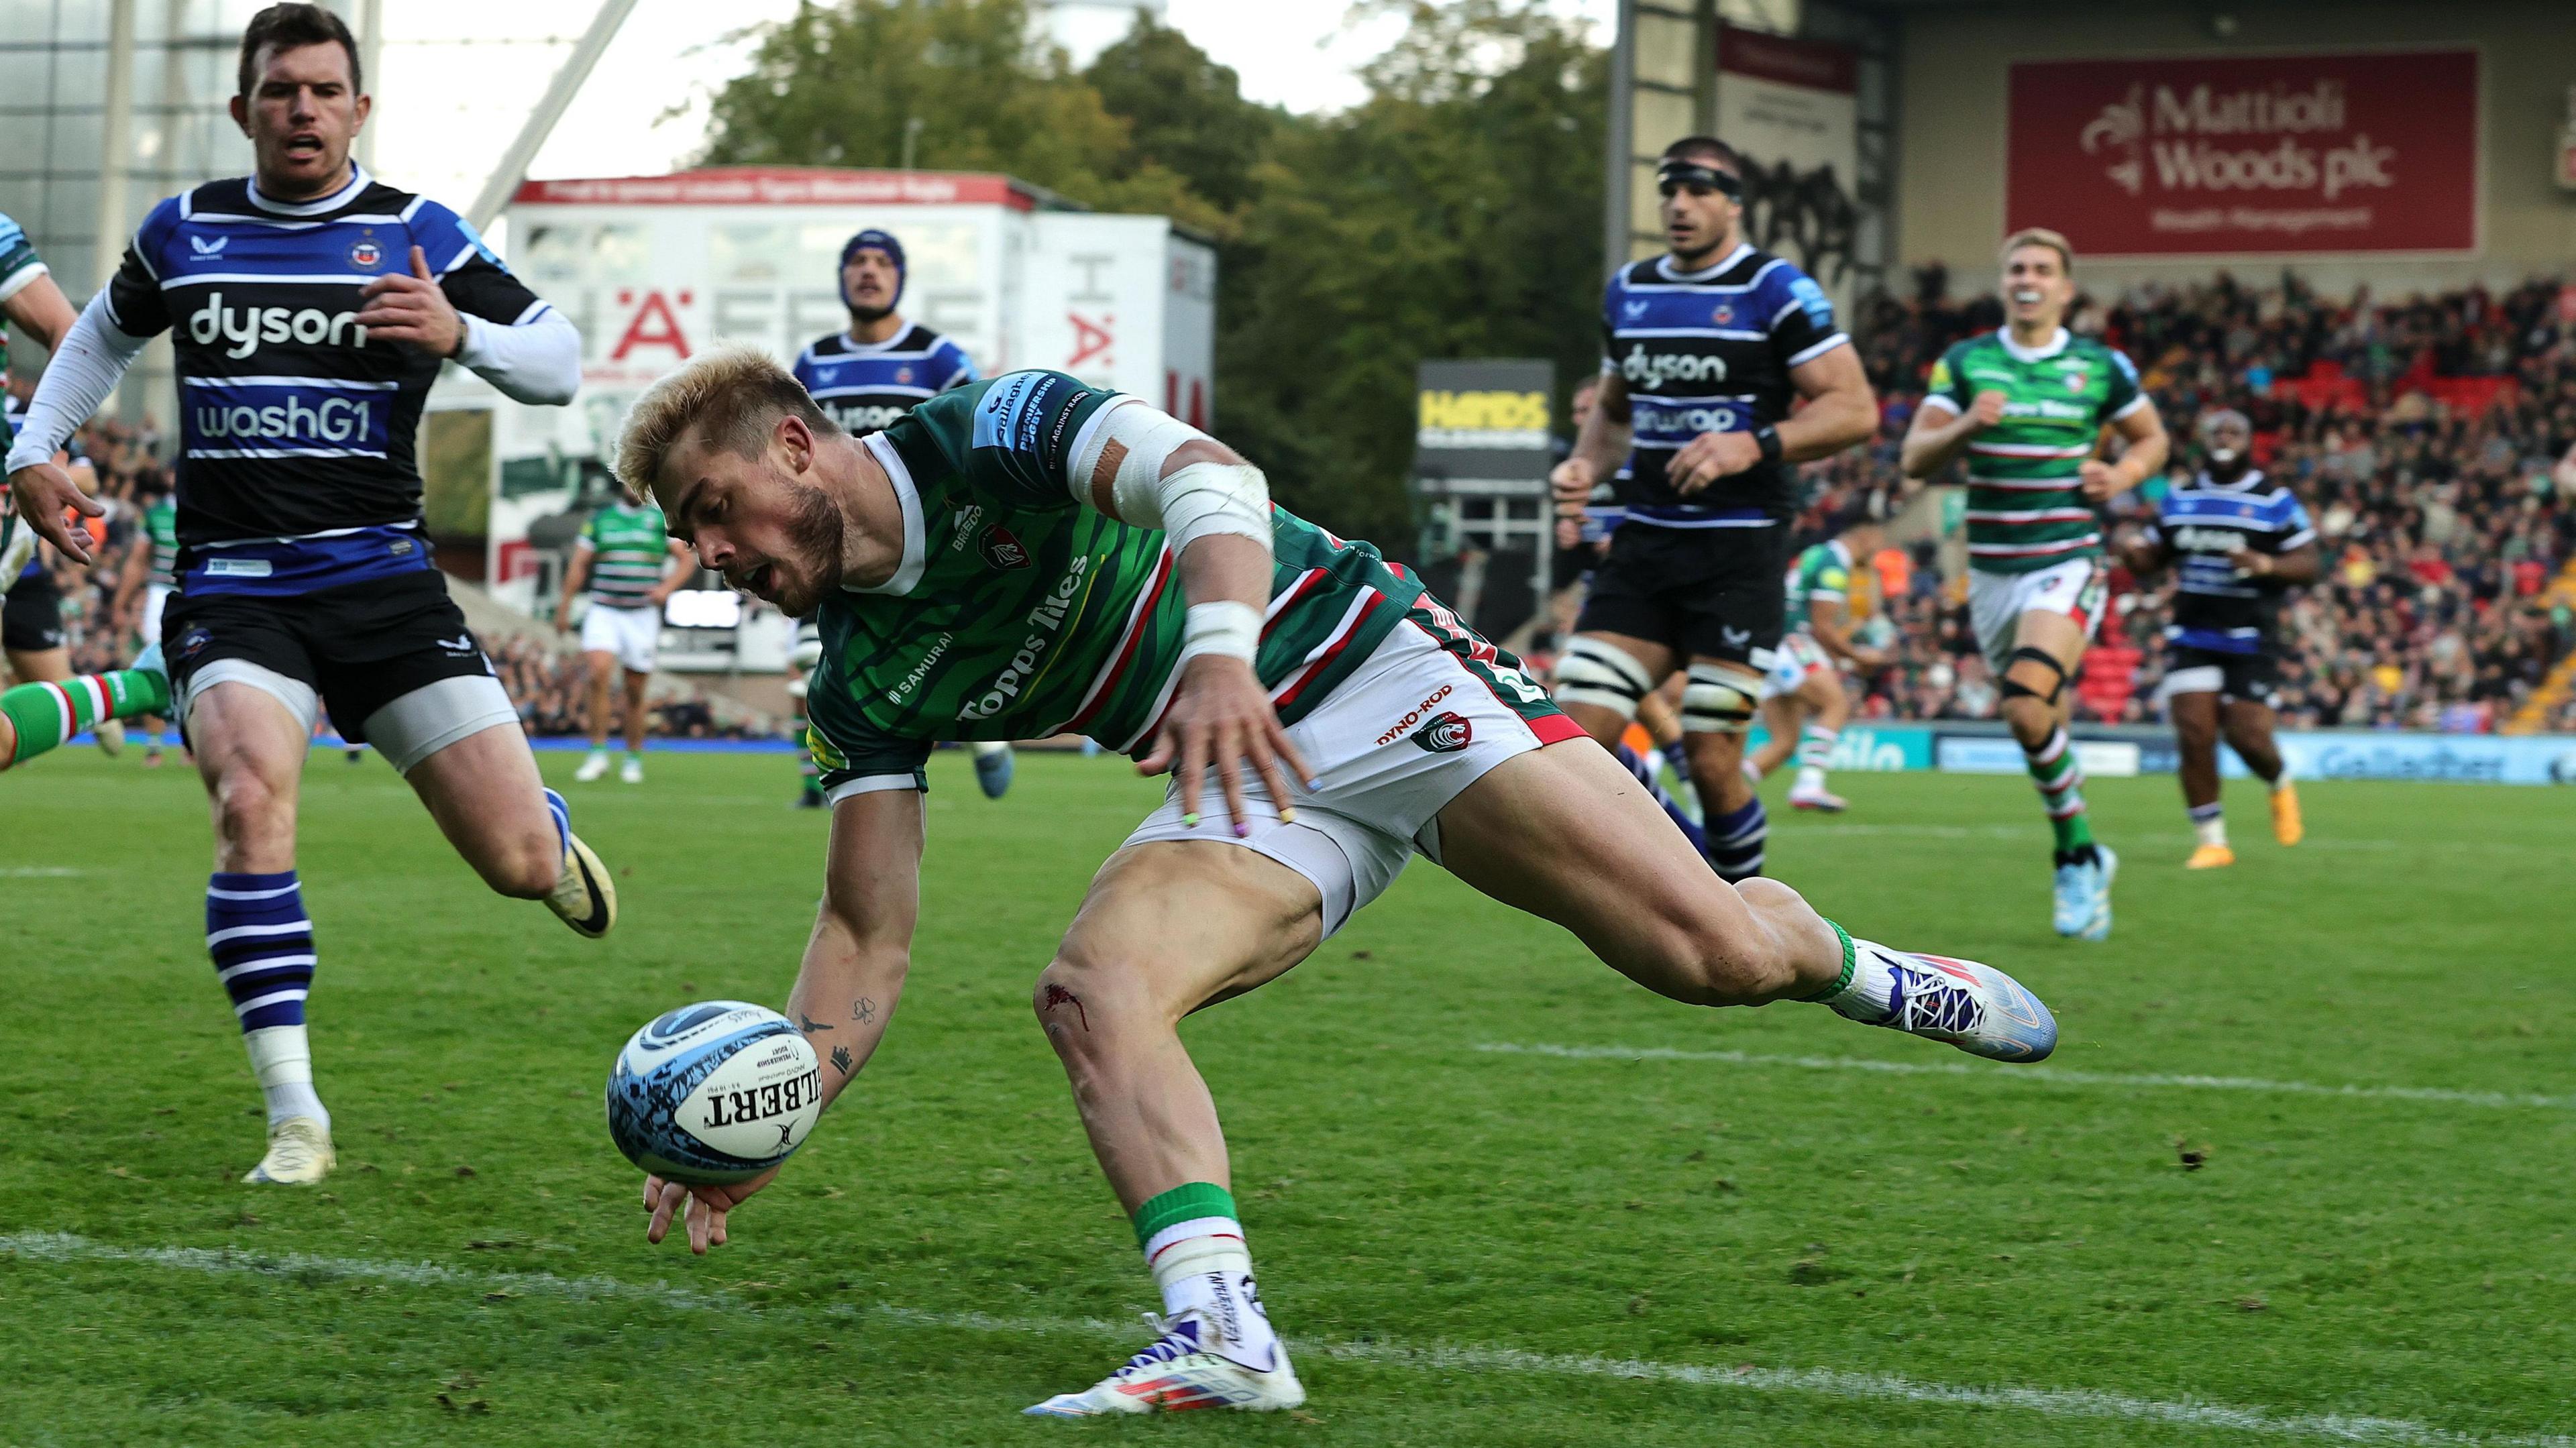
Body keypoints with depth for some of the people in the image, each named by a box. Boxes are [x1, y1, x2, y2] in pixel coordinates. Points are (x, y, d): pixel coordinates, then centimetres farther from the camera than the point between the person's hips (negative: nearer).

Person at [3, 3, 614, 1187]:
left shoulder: (416, 235, 3)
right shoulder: (185, 231, 9)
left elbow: (560, 365, 2)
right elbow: (104, 335, 28)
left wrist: (457, 333, -17)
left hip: (381, 579, 0)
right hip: (232, 590, 0)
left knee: (520, 863, -7)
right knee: (251, 800, -30)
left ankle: (548, 841, 36)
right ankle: (295, 1120, -24)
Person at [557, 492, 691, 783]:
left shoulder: (662, 518, 5)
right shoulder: (600, 517, 7)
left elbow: (684, 560, 4)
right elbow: (579, 565, 10)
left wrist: (666, 588, -14)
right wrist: (565, 607, 6)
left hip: (643, 615, 0)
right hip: (603, 613, 0)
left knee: (635, 691, 4)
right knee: (599, 673, -22)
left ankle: (634, 759, 18)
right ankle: (598, 752, -15)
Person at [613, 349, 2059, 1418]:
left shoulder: (988, 432, -15)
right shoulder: (864, 683, 1)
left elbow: (1209, 475, -31)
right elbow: (869, 938, 2)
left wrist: (1221, 648, -49)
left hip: (1371, 671, -5)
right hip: (1252, 790, 5)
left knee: (1708, 954, -13)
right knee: (1090, 990, -25)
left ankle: (1848, 965, 21)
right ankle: (1221, 1333, -35)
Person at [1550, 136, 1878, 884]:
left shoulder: (1777, 291, -5)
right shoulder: (1629, 291, 14)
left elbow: (1855, 409, -10)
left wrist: (1754, 445, -23)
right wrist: (1587, 462, 7)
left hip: (1738, 553, -6)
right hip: (1643, 543, 6)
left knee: (1711, 760, -8)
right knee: (1578, 739, -7)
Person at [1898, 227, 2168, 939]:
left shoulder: (2102, 366, 2)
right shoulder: (1965, 363, 4)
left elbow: (2152, 438, 17)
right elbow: (1913, 459, -1)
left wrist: (2124, 474, -4)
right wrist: (1964, 427, -20)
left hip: (2068, 563, -3)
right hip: (1991, 571, 3)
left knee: (2028, 707, -24)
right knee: (2046, 721, 10)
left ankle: (2077, 856, -10)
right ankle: (2084, 855, 29)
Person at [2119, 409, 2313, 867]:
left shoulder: (2275, 502, 0)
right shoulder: (2180, 499, 11)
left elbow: (2308, 566, -3)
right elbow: (2153, 559, 16)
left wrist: (2265, 565, -22)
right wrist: (2135, 555, -8)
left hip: (2251, 643, -3)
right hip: (2192, 637, 3)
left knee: (2248, 738, -6)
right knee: (2194, 738, -8)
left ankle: (2281, 785, 30)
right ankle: (2211, 841, 1)